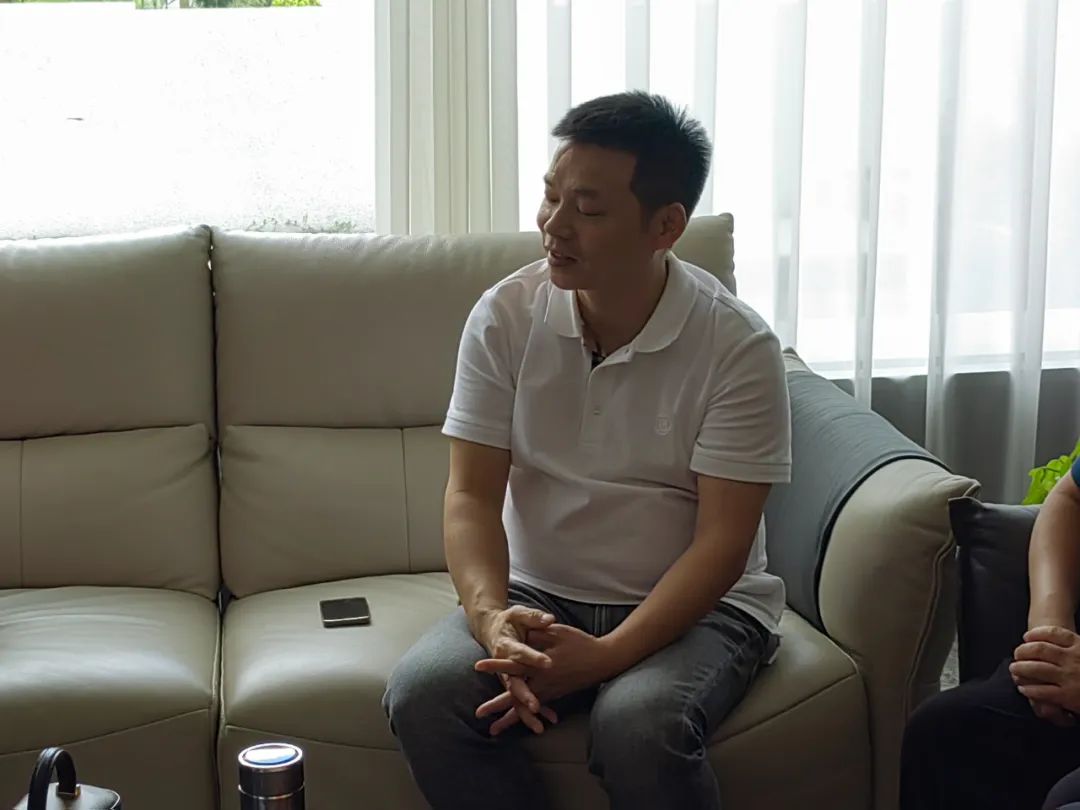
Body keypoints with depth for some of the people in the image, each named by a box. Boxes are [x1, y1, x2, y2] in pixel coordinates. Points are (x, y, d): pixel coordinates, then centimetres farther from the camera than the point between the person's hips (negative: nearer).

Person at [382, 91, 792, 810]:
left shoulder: (739, 347, -13)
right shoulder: (505, 317, -5)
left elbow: (722, 540, -15)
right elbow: (473, 495, -6)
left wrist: (606, 655, -27)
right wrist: (491, 617, -26)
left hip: (692, 606, -2)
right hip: (537, 596, 3)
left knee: (639, 724, -34)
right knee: (422, 695, -25)